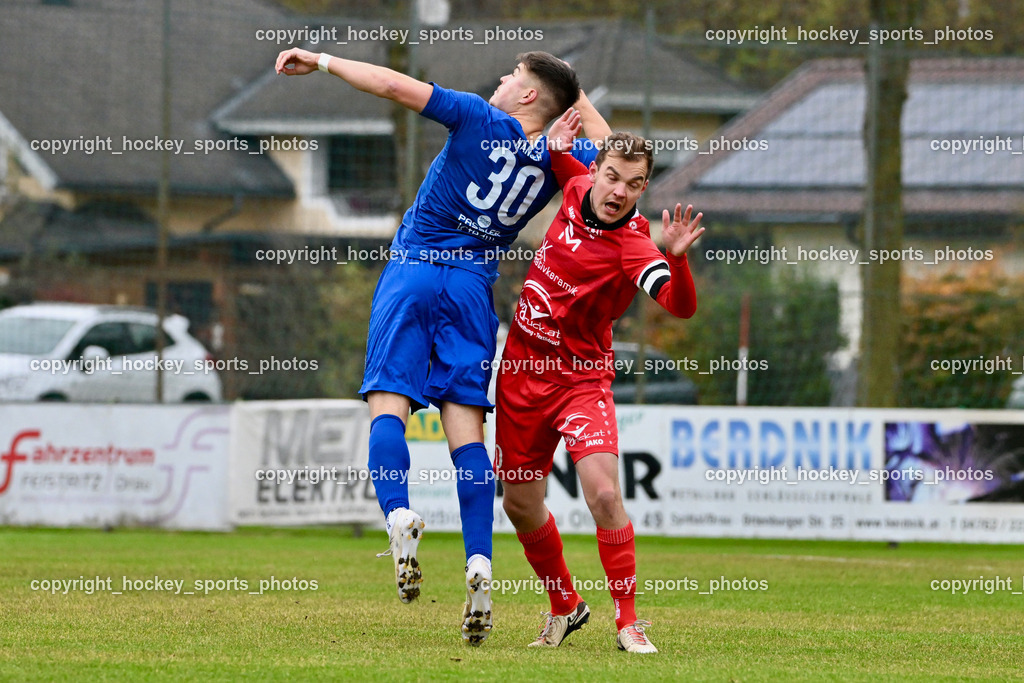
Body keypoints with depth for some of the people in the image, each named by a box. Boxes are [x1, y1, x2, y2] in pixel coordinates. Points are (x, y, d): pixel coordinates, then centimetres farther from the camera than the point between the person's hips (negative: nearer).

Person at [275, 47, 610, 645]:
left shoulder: (483, 120, -5)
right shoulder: (559, 159, 5)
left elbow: (393, 85, -10)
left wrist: (322, 61, -1)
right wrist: (581, 101, 28)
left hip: (413, 270, -3)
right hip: (474, 285, 3)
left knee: (389, 404, -5)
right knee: (466, 423, 0)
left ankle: (399, 513, -32)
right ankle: (480, 563, -13)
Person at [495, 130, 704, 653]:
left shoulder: (632, 243, -22)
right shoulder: (578, 188, -4)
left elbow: (680, 305, -37)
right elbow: (560, 156, 20)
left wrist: (676, 257, -55)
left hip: (580, 379, -6)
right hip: (521, 370, 6)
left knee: (604, 495, -23)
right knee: (520, 502, 12)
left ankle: (628, 623, -11)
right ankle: (564, 608, 33)